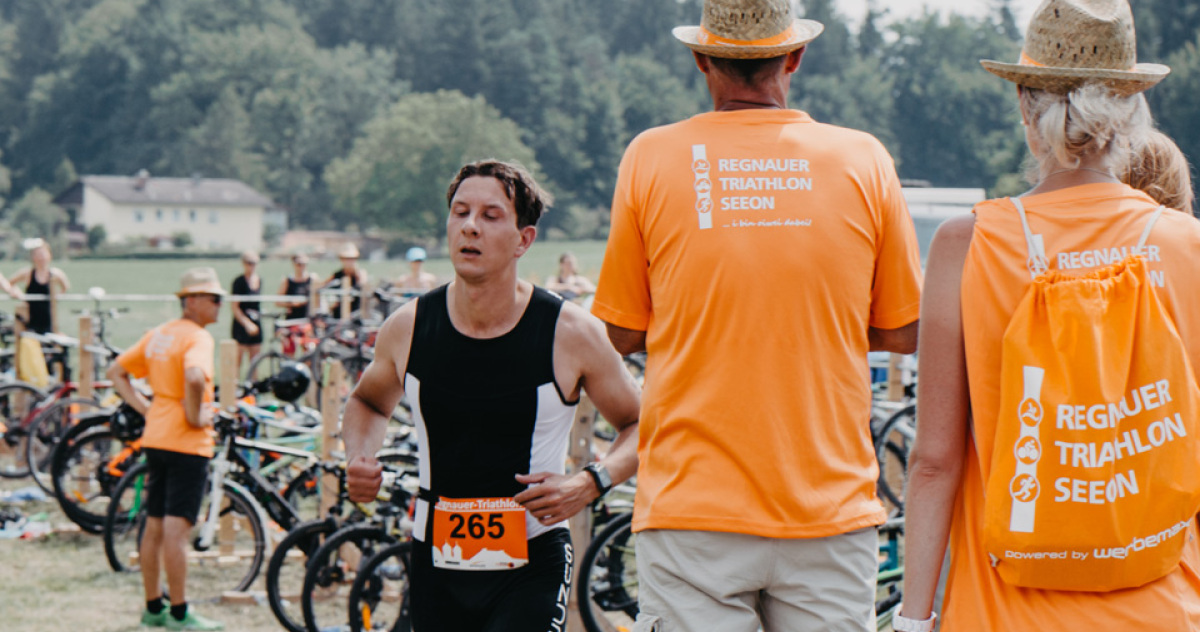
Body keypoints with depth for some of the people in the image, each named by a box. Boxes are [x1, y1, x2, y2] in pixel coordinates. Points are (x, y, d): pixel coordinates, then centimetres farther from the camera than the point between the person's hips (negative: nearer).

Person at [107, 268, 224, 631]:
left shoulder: (158, 334, 13)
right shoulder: (197, 337, -13)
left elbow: (116, 372, 18)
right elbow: (194, 377, -34)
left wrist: (145, 408, 12)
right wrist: (195, 416, -20)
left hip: (155, 437, 9)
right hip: (186, 442, -9)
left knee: (154, 527, 13)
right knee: (177, 528, -6)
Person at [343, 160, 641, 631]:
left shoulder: (570, 333, -10)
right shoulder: (406, 328, -3)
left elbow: (640, 425, 2)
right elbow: (368, 402, 19)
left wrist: (590, 483, -15)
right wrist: (360, 459, -1)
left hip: (532, 566, -3)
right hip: (436, 565, 3)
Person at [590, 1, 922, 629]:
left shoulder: (651, 158, -2)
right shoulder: (864, 160, -1)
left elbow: (623, 334, 6)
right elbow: (901, 334, 7)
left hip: (691, 505, -1)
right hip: (830, 503, 1)